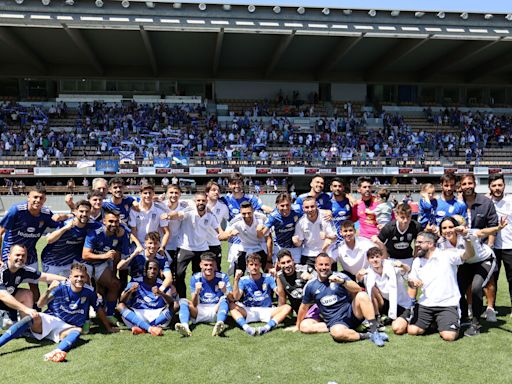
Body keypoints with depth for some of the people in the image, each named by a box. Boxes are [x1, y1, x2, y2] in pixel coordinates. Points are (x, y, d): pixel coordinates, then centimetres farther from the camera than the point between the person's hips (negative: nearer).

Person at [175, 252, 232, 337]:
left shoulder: (222, 277, -5)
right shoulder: (195, 278, -3)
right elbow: (194, 304, -7)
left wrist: (225, 291, -35)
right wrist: (196, 292, -28)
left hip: (216, 311, -1)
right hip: (200, 312, 1)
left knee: (224, 299, -28)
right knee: (183, 301, -21)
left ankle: (219, 324, -53)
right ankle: (185, 326, -47)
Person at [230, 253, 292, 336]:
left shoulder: (268, 278, -1)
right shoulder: (243, 280, -2)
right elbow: (236, 297, -17)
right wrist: (236, 279, -27)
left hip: (266, 311, 1)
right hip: (249, 311, 0)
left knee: (287, 307, -23)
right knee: (231, 304, -25)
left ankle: (267, 327, -41)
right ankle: (246, 327, -44)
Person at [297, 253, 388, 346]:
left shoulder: (339, 276, 0)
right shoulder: (310, 286, 4)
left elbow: (358, 289, -13)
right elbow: (304, 307, 18)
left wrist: (342, 281, -29)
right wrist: (298, 327, 25)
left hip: (351, 313, 1)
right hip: (336, 322, 0)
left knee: (362, 295, -29)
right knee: (338, 333, -37)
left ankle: (374, 332, -29)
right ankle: (367, 336, -19)